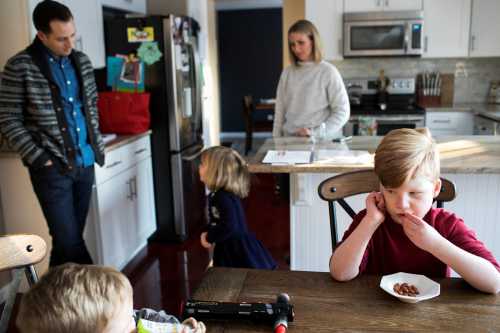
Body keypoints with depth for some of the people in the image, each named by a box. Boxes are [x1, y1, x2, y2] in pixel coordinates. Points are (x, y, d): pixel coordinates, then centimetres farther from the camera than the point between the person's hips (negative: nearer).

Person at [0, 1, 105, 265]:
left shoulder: (81, 62, 8)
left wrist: (98, 147, 10)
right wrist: (39, 158, -13)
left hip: (85, 164, 5)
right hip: (52, 168, -5)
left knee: (70, 238, 13)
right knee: (69, 241, -3)